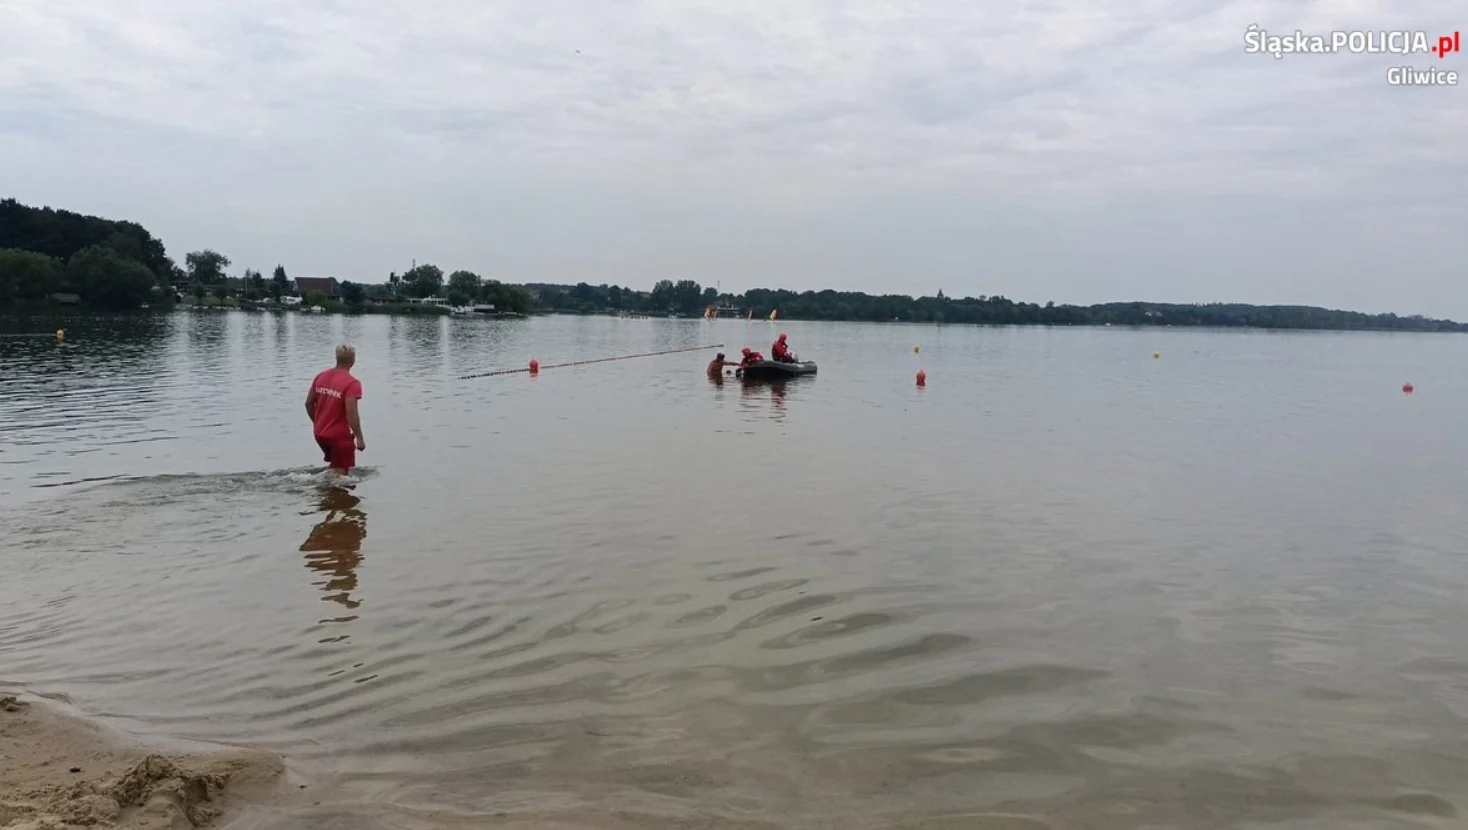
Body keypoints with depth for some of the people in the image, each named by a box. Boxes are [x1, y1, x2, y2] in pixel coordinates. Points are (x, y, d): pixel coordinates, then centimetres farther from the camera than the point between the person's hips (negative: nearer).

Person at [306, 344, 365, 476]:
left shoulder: (320, 377, 3)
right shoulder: (352, 383, -18)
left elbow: (309, 403, 9)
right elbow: (351, 413, -24)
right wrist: (359, 438, -18)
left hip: (319, 433, 7)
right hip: (339, 435, -7)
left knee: (335, 464, 27)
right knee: (340, 472, 5)